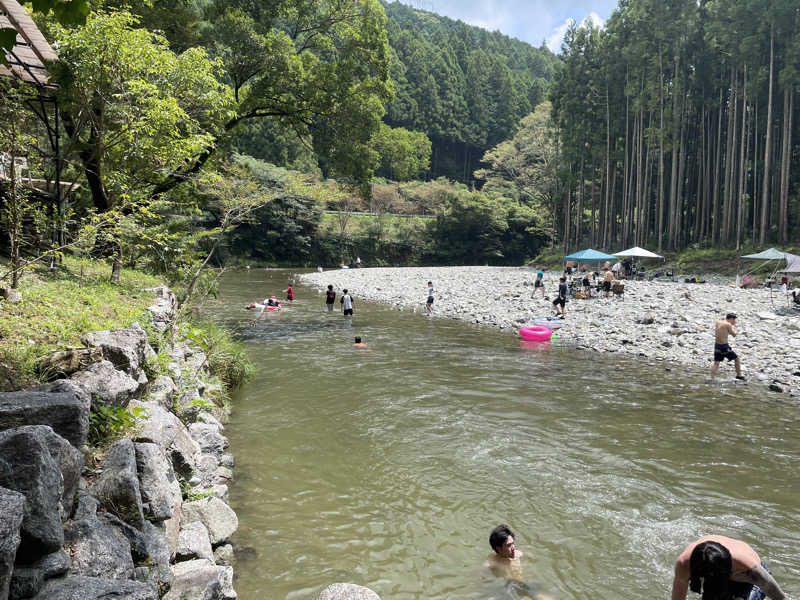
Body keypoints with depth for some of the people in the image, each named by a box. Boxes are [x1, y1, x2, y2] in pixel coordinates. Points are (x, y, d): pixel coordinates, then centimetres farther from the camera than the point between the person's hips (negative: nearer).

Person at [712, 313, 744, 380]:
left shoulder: (717, 322, 7)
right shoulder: (728, 325, -12)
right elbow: (734, 335, -1)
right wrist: (736, 329, 18)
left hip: (717, 345, 6)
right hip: (724, 346, -6)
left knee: (716, 363, 8)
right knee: (736, 359, 15)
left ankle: (712, 378, -4)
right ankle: (739, 375, 25)